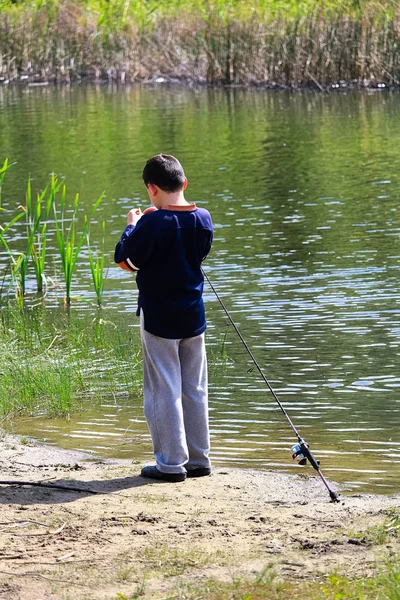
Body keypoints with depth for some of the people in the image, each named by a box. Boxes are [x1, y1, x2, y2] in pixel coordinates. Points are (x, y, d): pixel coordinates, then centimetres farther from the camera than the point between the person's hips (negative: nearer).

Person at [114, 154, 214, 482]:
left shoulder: (153, 223, -19)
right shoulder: (203, 219, -1)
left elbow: (125, 258, -12)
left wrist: (132, 225, 4)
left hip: (159, 317, -6)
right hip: (193, 316, 6)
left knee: (164, 390, 0)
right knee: (195, 390, 13)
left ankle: (171, 462, 2)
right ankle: (199, 459, 19)